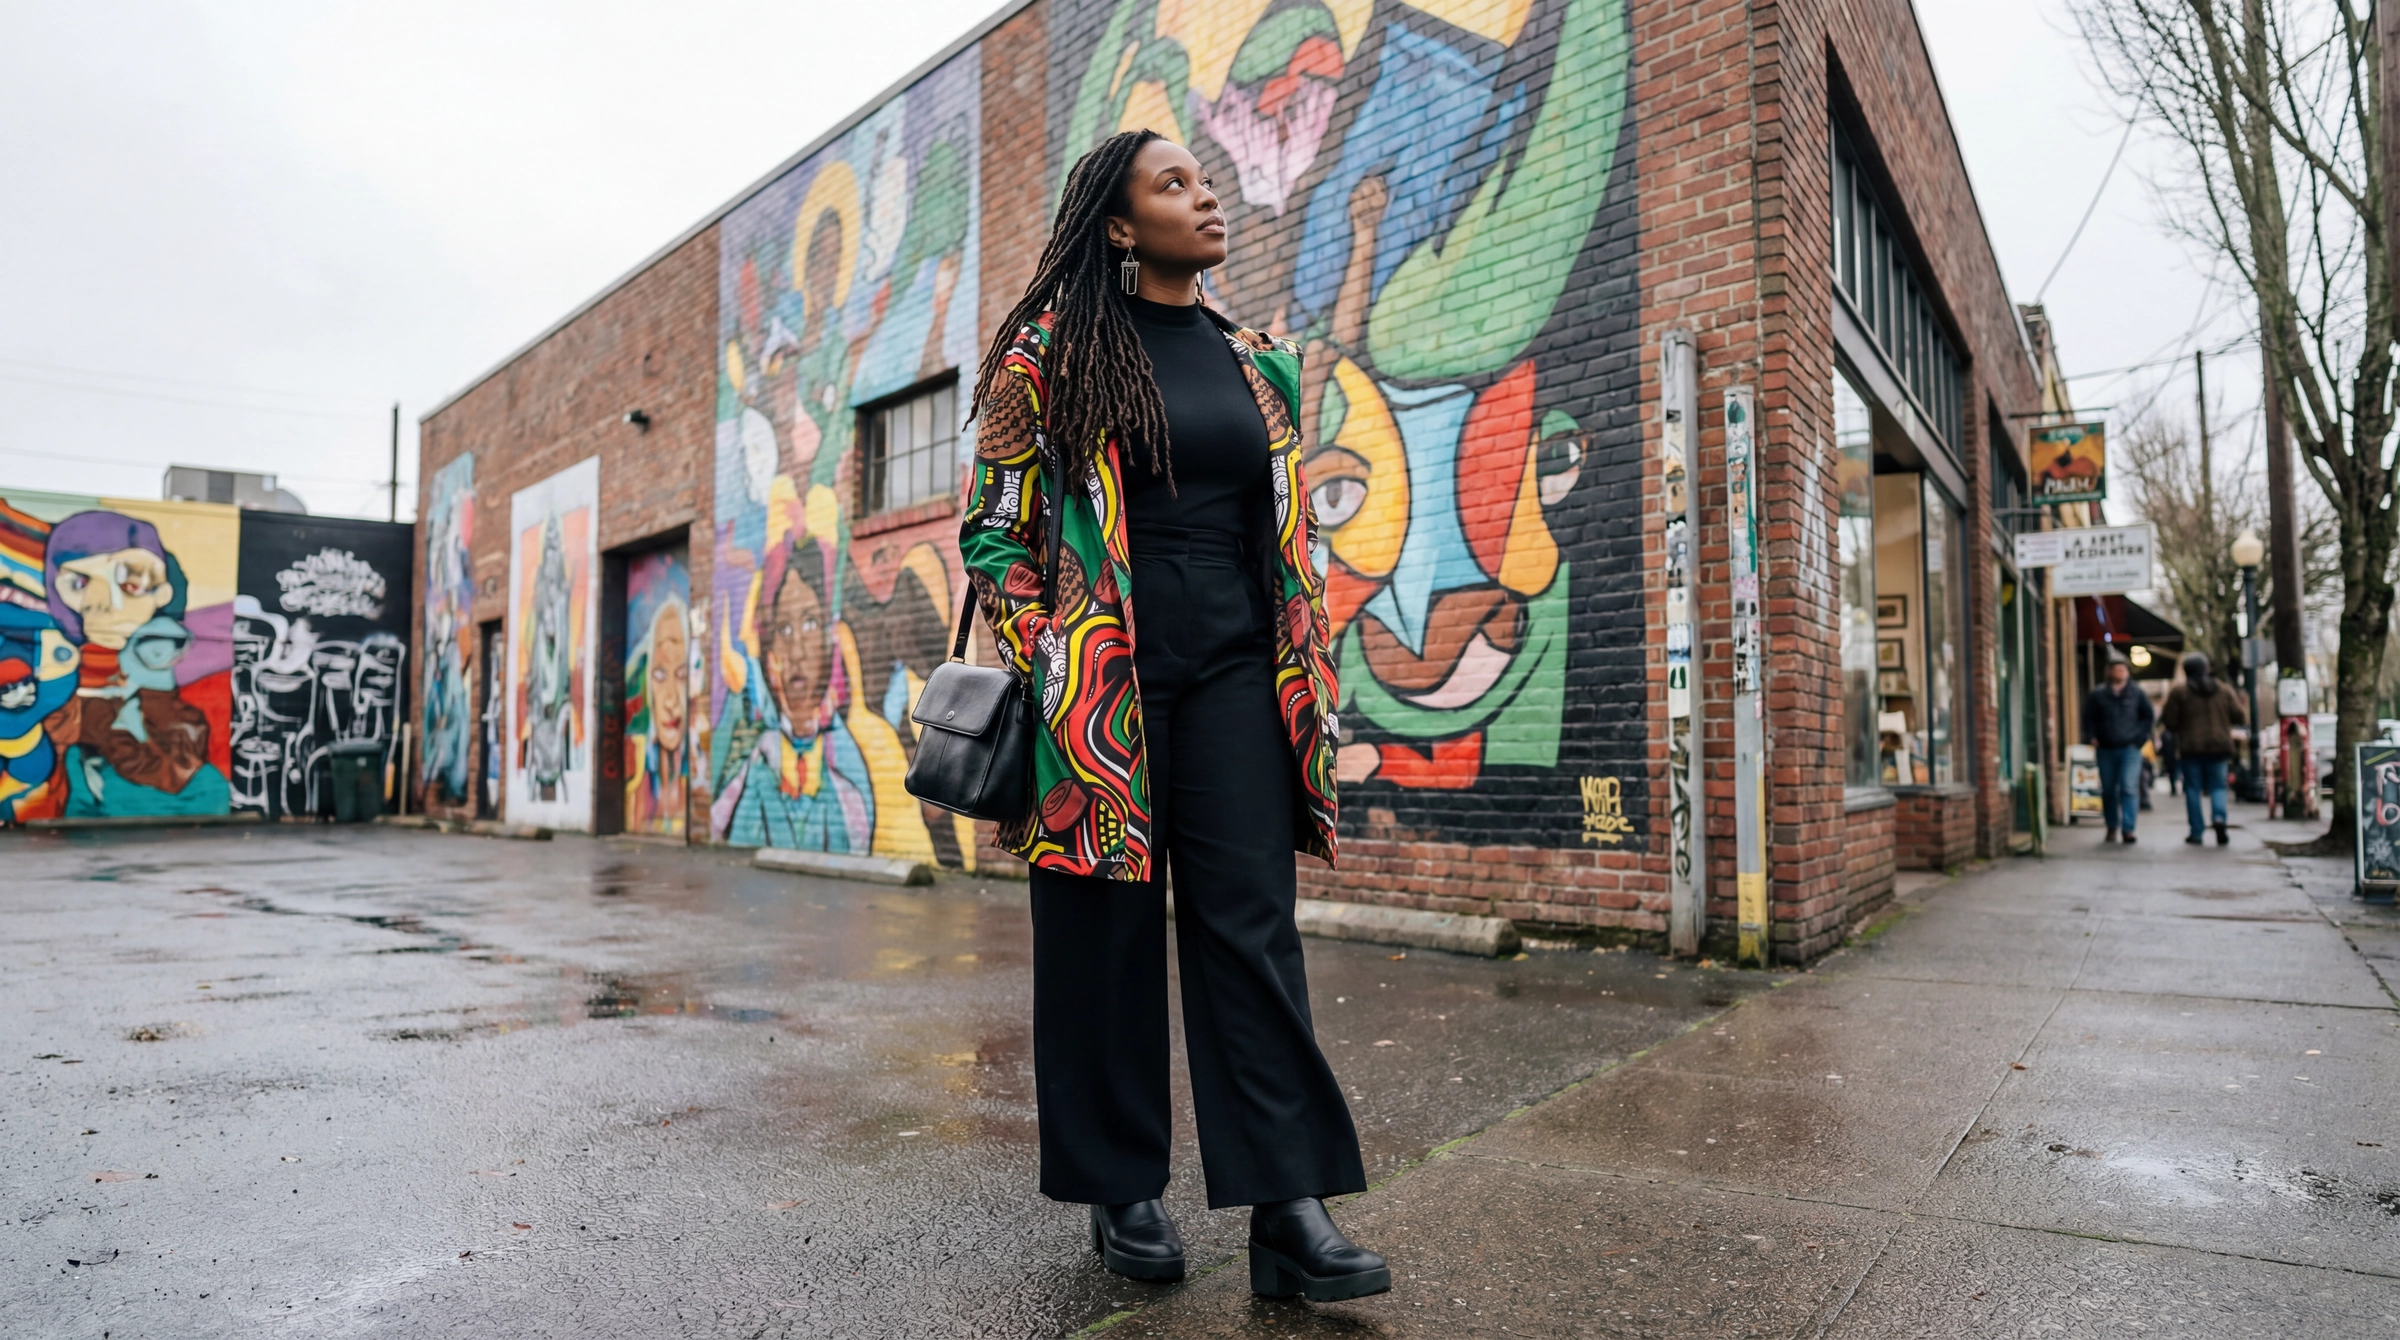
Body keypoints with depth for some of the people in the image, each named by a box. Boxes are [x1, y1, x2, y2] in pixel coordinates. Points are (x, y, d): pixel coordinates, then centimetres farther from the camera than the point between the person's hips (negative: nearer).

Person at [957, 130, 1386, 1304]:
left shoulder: (1251, 363, 17)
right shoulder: (1053, 350, 3)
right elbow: (992, 526, 1)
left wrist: (1307, 672, 13)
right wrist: (1046, 672, -9)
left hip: (1232, 679, 4)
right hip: (1100, 684, -3)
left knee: (1252, 926, -2)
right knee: (1108, 934, 4)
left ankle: (1288, 1212, 2)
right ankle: (1121, 1193, 19)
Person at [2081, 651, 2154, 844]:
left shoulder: (2137, 694, 4)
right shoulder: (2097, 694, 3)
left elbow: (2149, 717, 11)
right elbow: (2089, 718, 9)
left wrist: (2139, 737, 2)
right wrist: (2092, 738, -2)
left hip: (2130, 749, -1)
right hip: (2105, 749, 1)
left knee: (2129, 789, -10)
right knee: (2108, 790, 8)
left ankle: (2128, 829, -11)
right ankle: (2112, 827, 20)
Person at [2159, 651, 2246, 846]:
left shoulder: (2179, 692, -3)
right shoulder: (2224, 691, 6)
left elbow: (2169, 721, -7)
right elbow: (2240, 717, 7)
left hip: (2191, 748, -2)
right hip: (2218, 746, 2)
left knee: (2193, 788, 3)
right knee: (2217, 786, 10)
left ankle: (2196, 833, 1)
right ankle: (2219, 817, -18)